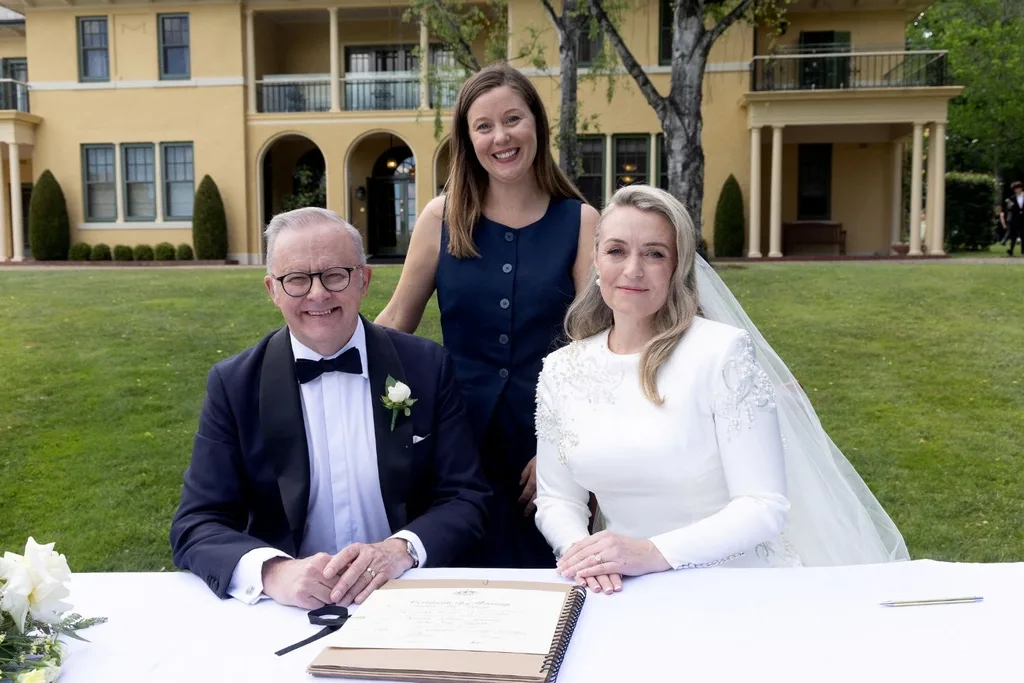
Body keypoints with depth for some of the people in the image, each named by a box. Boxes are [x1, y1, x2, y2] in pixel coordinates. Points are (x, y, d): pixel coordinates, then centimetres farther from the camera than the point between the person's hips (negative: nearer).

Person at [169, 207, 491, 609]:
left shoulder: (426, 367, -1)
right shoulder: (234, 384, -1)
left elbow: (466, 498, 0)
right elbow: (196, 525, -4)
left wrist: (400, 550, -20)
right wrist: (274, 572, -24)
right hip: (289, 606, 0)